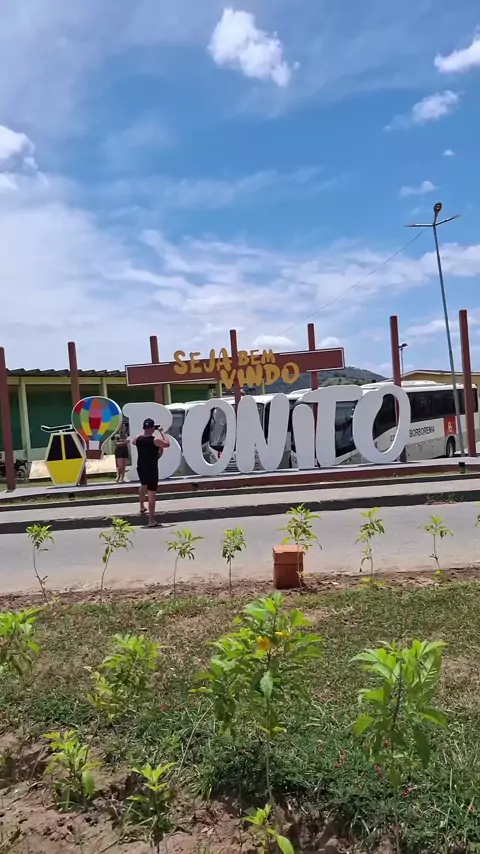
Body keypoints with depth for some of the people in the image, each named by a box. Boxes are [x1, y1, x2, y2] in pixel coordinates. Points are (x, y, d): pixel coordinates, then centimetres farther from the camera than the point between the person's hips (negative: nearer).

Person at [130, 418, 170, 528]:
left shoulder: (137, 438, -5)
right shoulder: (155, 440, -19)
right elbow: (167, 444, -4)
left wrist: (144, 432, 18)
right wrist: (162, 432, 0)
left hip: (141, 468, 6)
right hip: (152, 469, -6)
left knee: (143, 485, 33)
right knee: (152, 493, -4)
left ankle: (142, 507, 53)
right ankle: (151, 520, -4)